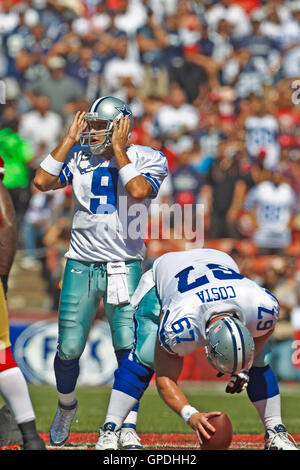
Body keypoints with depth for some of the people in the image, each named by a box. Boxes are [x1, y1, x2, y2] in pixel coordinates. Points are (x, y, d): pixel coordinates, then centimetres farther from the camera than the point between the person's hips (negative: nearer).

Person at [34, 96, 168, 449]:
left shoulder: (146, 159, -2)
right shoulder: (79, 157, 5)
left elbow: (138, 191, -22)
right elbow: (42, 181, -7)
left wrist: (117, 148, -14)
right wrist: (70, 139, -4)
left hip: (124, 267, -2)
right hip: (81, 264, 2)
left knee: (128, 346, -12)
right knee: (69, 350, 3)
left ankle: (128, 428, -4)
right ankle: (66, 407, 31)